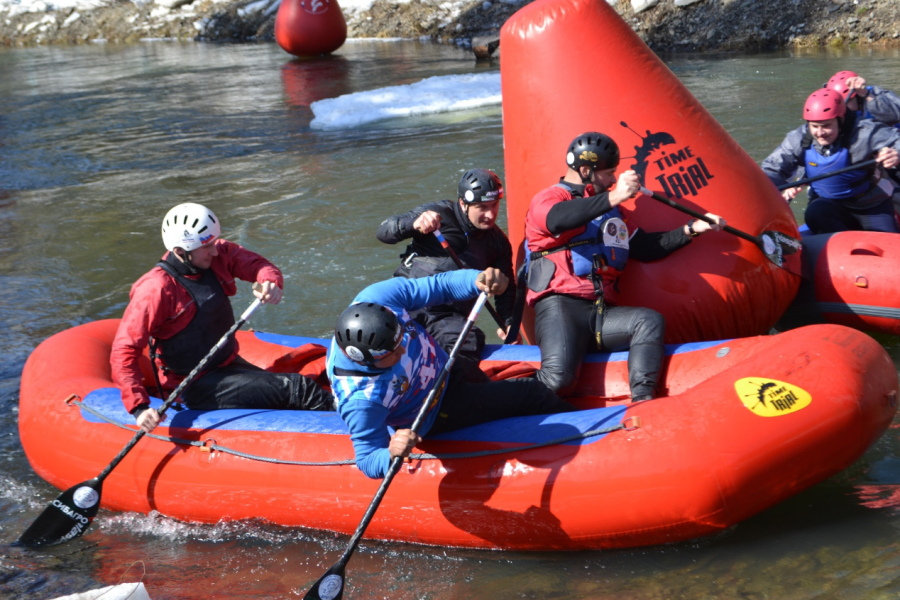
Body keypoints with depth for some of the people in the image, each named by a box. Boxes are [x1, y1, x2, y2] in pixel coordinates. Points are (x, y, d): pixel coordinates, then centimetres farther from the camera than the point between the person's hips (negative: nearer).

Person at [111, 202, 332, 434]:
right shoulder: (157, 289, -21)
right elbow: (123, 353, -23)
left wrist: (270, 282, -35)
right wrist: (139, 408, -35)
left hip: (230, 364, 7)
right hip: (197, 388, -7)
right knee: (297, 389, -15)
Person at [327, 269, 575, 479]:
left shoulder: (374, 300, -31)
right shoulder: (361, 400, -42)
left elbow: (440, 285, -22)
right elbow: (368, 459, -29)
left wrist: (478, 280, -39)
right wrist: (391, 456, -52)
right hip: (434, 416, -5)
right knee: (530, 395, -1)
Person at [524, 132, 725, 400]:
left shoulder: (613, 211, 27)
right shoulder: (548, 199, 4)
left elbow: (645, 247, 29)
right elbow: (559, 219, -21)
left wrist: (691, 230, 20)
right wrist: (613, 197, -30)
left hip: (601, 312, 7)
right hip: (559, 307, -7)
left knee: (651, 320, -22)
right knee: (559, 378, -30)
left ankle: (642, 404, -31)